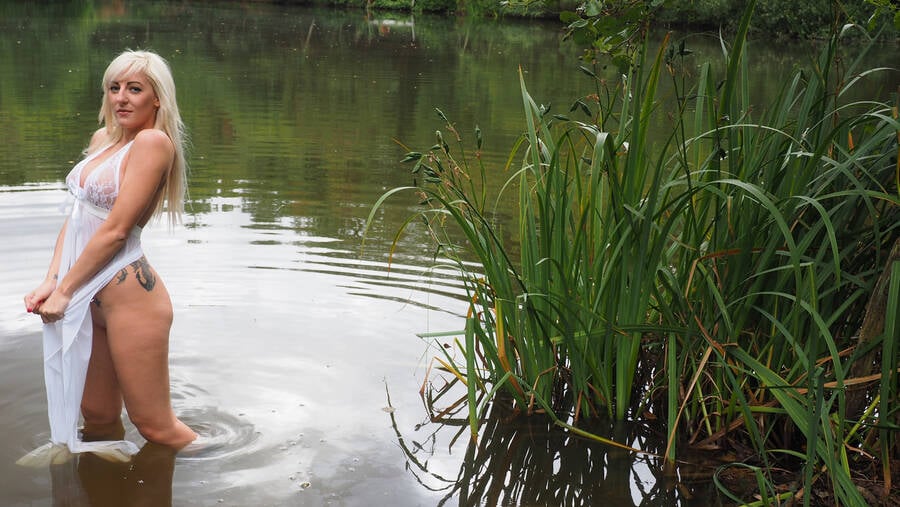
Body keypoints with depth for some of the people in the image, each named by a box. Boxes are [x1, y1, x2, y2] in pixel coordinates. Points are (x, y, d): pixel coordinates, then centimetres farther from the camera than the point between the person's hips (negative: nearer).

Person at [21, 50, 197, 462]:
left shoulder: (153, 142, -13)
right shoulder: (103, 138, 13)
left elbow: (115, 229, -16)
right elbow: (76, 215, 10)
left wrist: (64, 290, -12)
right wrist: (51, 280, -2)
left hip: (129, 293, -8)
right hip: (90, 295, 8)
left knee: (155, 426, 1)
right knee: (97, 416, 18)